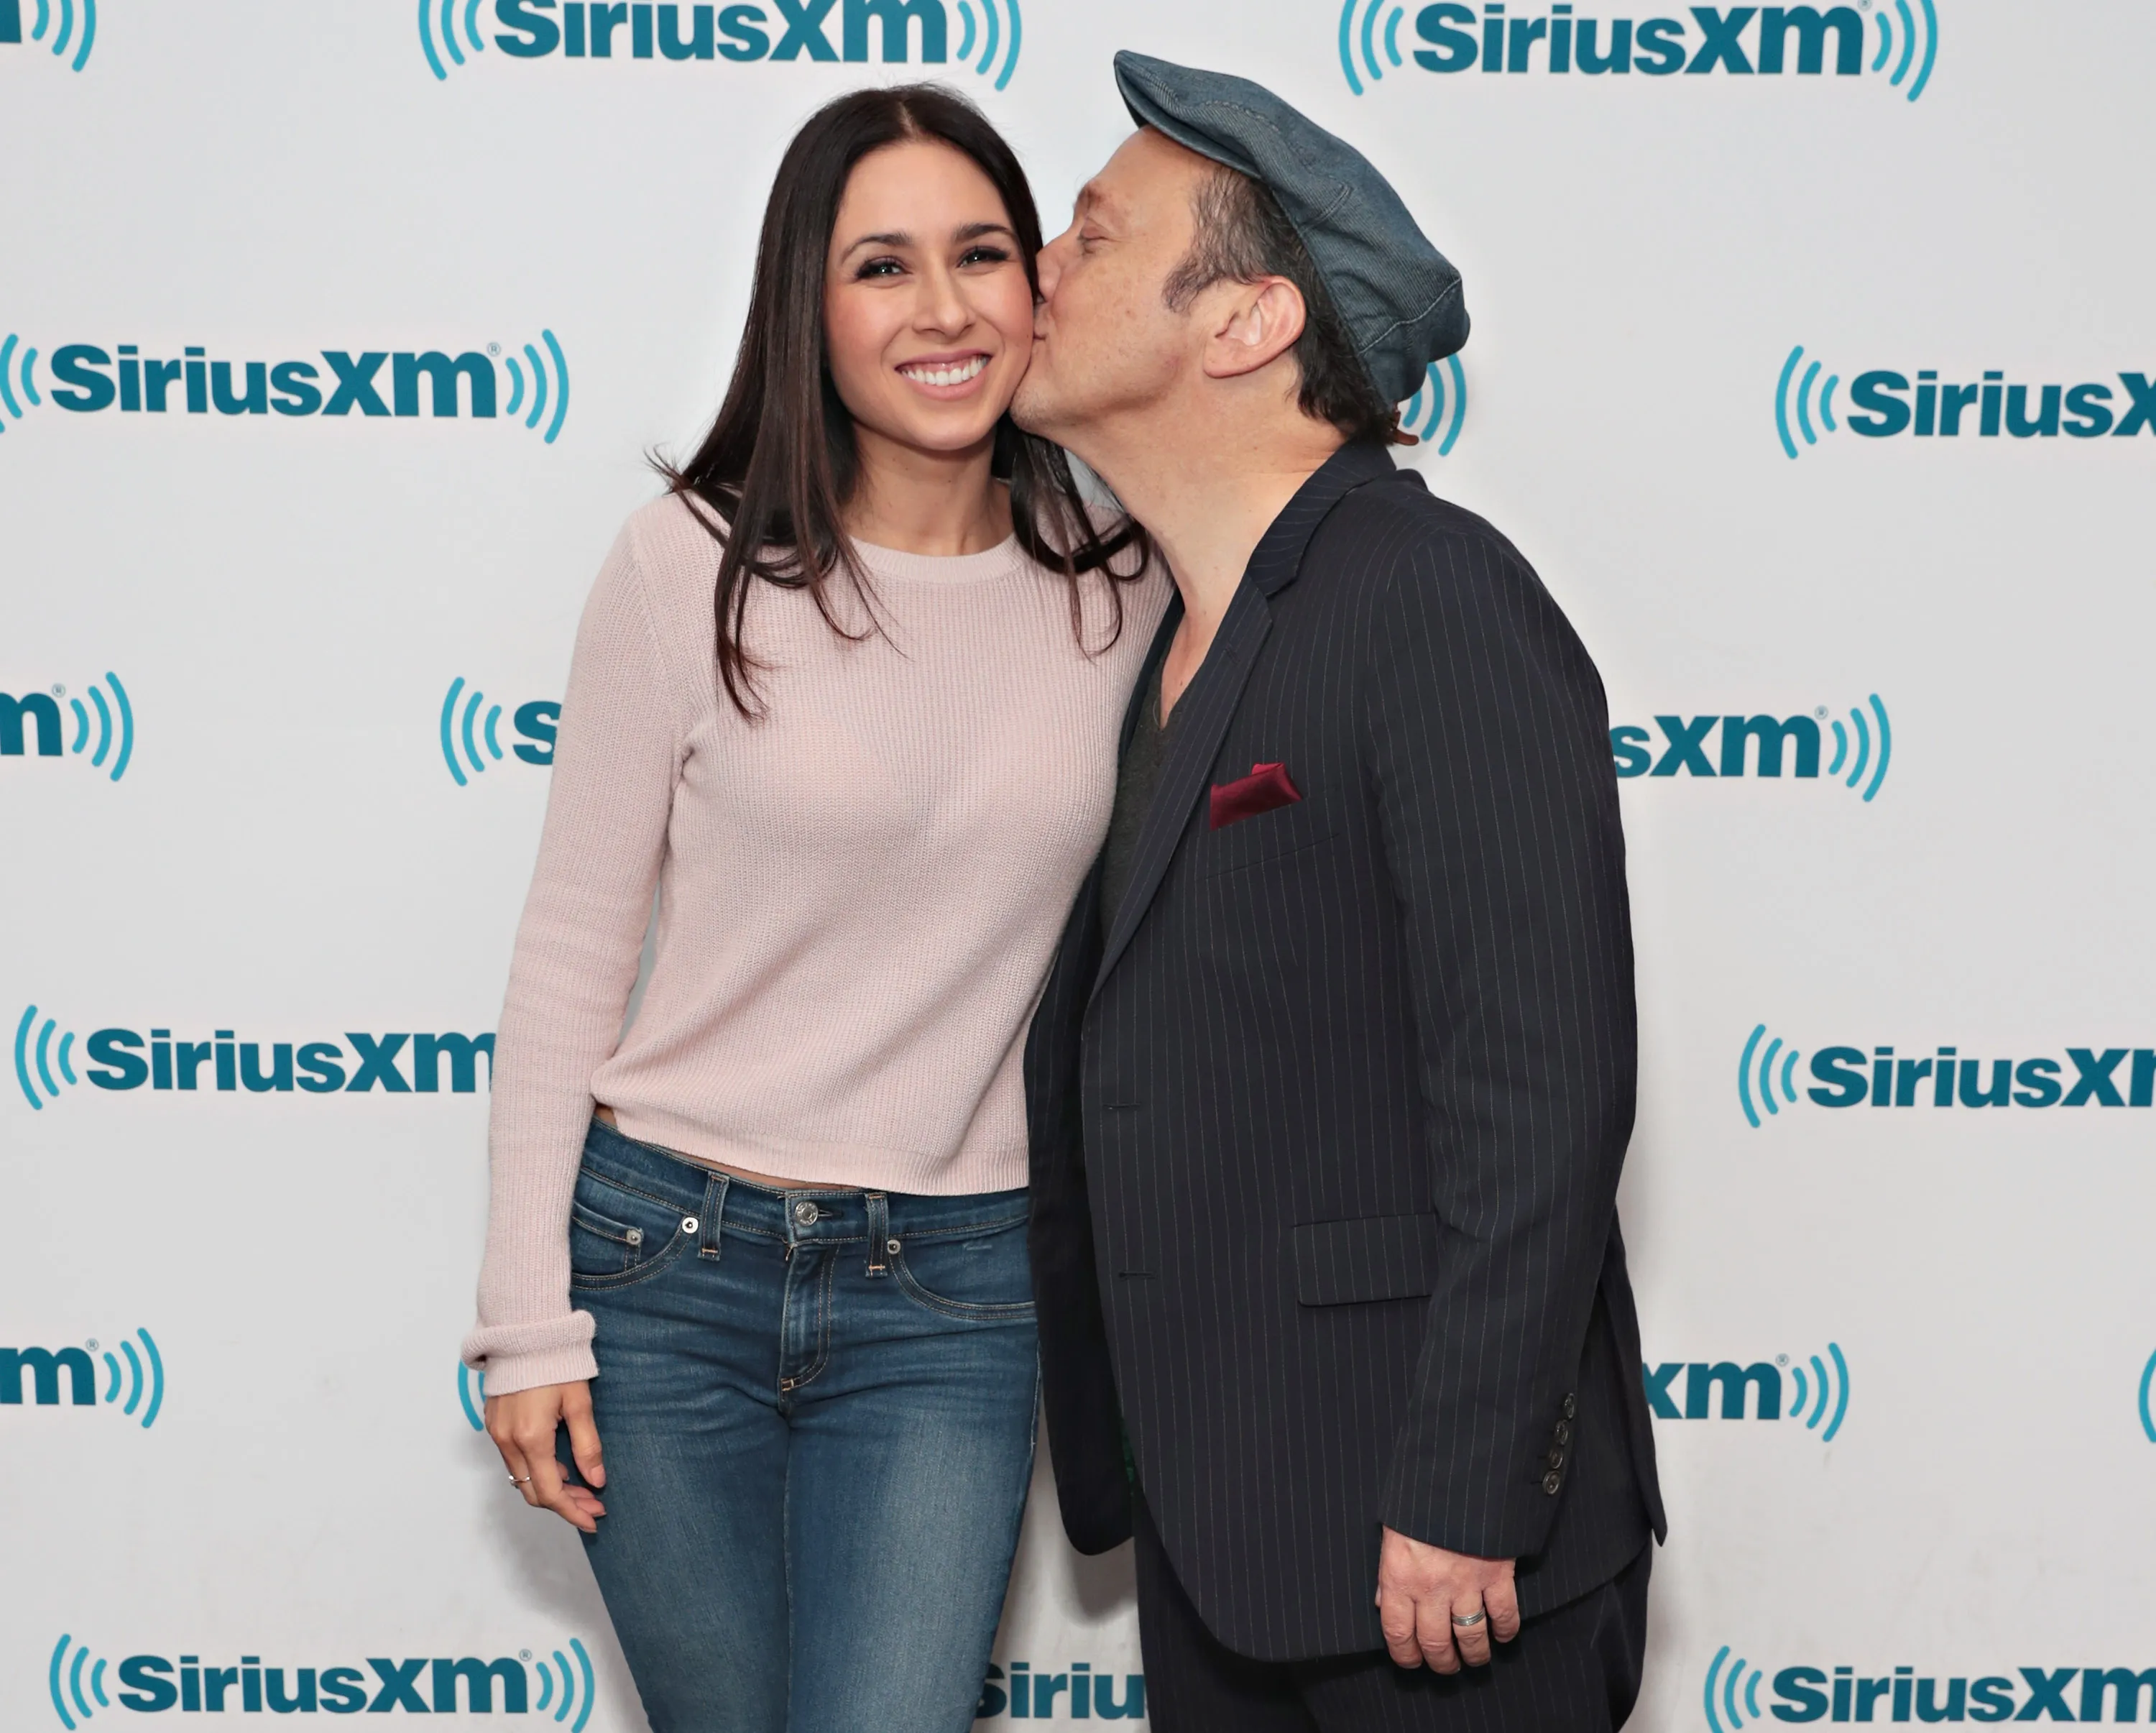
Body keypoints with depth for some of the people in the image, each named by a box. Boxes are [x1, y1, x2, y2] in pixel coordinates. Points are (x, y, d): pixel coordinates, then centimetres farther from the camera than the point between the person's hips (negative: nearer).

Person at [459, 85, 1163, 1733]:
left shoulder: (1121, 589, 1)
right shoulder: (692, 566, -7)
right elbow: (570, 956, -3)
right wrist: (530, 1323, -4)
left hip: (953, 1296, 1)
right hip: (665, 1260, -1)